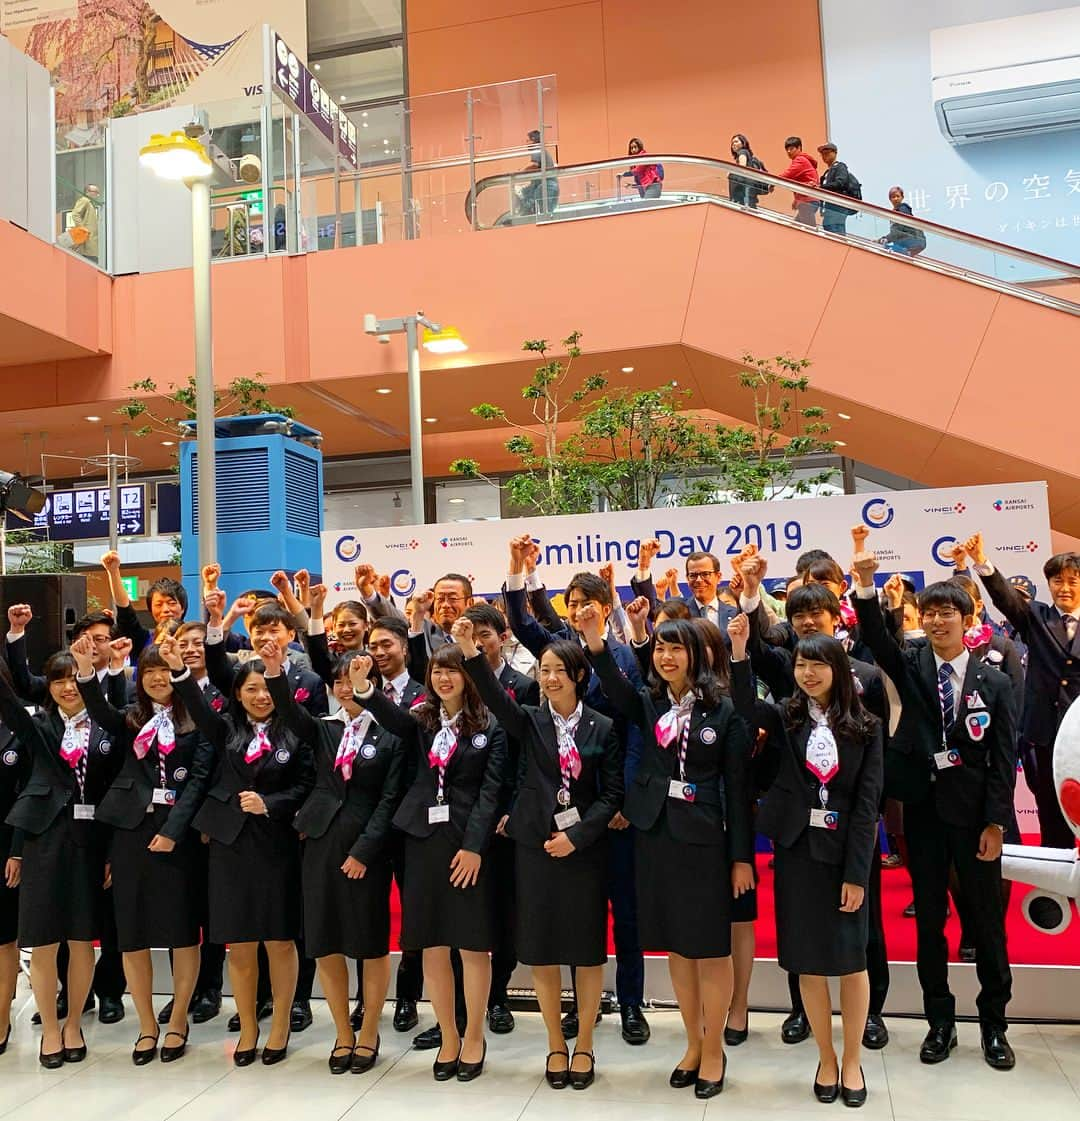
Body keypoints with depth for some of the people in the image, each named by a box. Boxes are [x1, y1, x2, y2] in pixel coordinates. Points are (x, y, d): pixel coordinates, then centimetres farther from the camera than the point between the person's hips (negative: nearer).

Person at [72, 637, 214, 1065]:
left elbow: (200, 778, -4)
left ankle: (178, 1022, 19)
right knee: (132, 933, 7)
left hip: (178, 833, -3)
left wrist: (172, 830, -13)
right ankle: (146, 1025, 21)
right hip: (131, 832, 3)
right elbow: (100, 714, -10)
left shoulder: (196, 720, 2)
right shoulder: (131, 719, 12)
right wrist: (85, 671, -26)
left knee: (182, 931, 2)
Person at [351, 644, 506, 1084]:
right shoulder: (421, 720, 7)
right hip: (424, 839, 3)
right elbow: (390, 716, -15)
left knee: (473, 945, 3)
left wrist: (474, 846, -15)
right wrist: (363, 687, -35)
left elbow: (490, 791, -7)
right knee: (432, 946, 8)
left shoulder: (489, 727, -2)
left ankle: (474, 1038, 20)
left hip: (469, 843, -3)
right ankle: (448, 1038, 23)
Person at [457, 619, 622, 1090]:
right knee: (541, 950, 7)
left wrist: (577, 836, -14)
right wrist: (470, 653, -36)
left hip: (585, 848, -1)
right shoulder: (530, 720, 0)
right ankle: (556, 1045, 25)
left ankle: (584, 1045, 25)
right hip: (535, 847, 1)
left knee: (587, 949, 6)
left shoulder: (602, 728, -1)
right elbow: (496, 698, -20)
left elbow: (612, 793, -3)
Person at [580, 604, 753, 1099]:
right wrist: (594, 642, -34)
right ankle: (692, 1043, 30)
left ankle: (713, 1049, 23)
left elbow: (737, 787, -5)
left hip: (703, 838, -4)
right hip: (654, 834, 4)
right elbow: (614, 686, -18)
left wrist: (742, 856, -6)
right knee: (675, 946, 14)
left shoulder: (723, 710, -6)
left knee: (711, 948, 5)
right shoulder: (649, 703, 4)